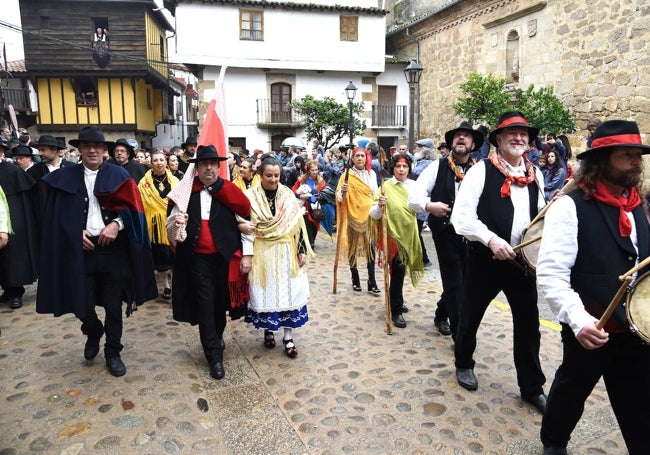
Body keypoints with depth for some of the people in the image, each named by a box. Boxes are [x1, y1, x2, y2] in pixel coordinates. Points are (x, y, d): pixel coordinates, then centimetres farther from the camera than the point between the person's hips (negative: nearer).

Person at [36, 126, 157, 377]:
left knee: (113, 306, 7)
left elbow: (131, 207, -1)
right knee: (83, 306, 2)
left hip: (113, 248, -1)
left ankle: (113, 353, 25)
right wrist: (77, 232, -8)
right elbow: (58, 215, 7)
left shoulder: (118, 174, 3)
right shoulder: (64, 177, 6)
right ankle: (93, 334, 37)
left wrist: (116, 224, -17)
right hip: (81, 249, 1)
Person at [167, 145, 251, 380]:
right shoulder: (186, 191, -2)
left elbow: (246, 219, 0)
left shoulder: (229, 191, -3)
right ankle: (215, 356, 12)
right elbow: (172, 223, -4)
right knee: (205, 304, 1)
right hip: (197, 257, 0)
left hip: (224, 257, 1)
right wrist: (176, 223, -27)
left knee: (220, 301, 15)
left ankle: (217, 337, 42)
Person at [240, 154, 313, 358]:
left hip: (286, 253, 2)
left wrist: (302, 251, 0)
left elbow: (298, 225, 3)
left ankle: (288, 337, 14)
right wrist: (246, 255, -11)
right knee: (265, 293, 8)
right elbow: (246, 228, -6)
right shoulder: (251, 196, -5)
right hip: (262, 254, -1)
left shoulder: (288, 195, 1)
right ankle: (268, 332, 28)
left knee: (288, 292, 3)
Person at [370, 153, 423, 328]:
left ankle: (397, 301, 38)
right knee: (397, 270, -5)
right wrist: (379, 206, -35)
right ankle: (396, 311, 8)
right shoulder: (386, 186, -11)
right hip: (393, 234, -5)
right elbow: (374, 214, -15)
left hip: (409, 234, 5)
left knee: (401, 269, 18)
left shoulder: (414, 185, 2)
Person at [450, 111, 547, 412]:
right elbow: (462, 216, -16)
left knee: (528, 324, 10)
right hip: (486, 260, -4)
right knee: (471, 317, 14)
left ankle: (532, 387, 28)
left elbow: (540, 214, 18)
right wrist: (491, 240, -27)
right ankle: (464, 364, 40)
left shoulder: (535, 174, 7)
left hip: (523, 261, 4)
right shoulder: (481, 171, -10)